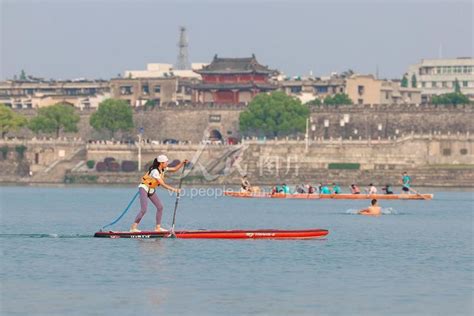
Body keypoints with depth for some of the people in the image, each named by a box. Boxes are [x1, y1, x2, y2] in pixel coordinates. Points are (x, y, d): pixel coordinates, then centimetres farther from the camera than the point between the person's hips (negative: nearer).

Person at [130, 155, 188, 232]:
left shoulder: (163, 169, 0)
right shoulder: (155, 171, -26)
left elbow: (175, 169, 9)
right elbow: (163, 184, -27)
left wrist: (182, 163, -6)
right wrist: (173, 189, -28)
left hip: (152, 190, 9)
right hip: (144, 188, -9)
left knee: (160, 207, 3)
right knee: (143, 210, -18)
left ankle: (158, 227, 9)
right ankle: (133, 227, -11)